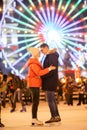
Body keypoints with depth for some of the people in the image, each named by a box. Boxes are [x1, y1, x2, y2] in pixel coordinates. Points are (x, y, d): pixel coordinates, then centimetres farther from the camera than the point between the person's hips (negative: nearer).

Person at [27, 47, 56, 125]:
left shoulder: (35, 62, 19)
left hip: (35, 84, 10)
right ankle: (34, 119, -13)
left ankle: (35, 118, 11)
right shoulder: (33, 63, -14)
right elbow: (39, 73, -26)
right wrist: (49, 69, -26)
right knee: (35, 101, -12)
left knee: (36, 101, 9)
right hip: (34, 84, -10)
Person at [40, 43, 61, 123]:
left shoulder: (52, 56, -15)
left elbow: (52, 70, -22)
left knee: (50, 100, -7)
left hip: (50, 81, -10)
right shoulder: (49, 56, 16)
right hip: (50, 81, 10)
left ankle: (54, 117, -3)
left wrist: (41, 76, -22)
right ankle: (57, 116, 17)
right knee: (52, 100, 13)